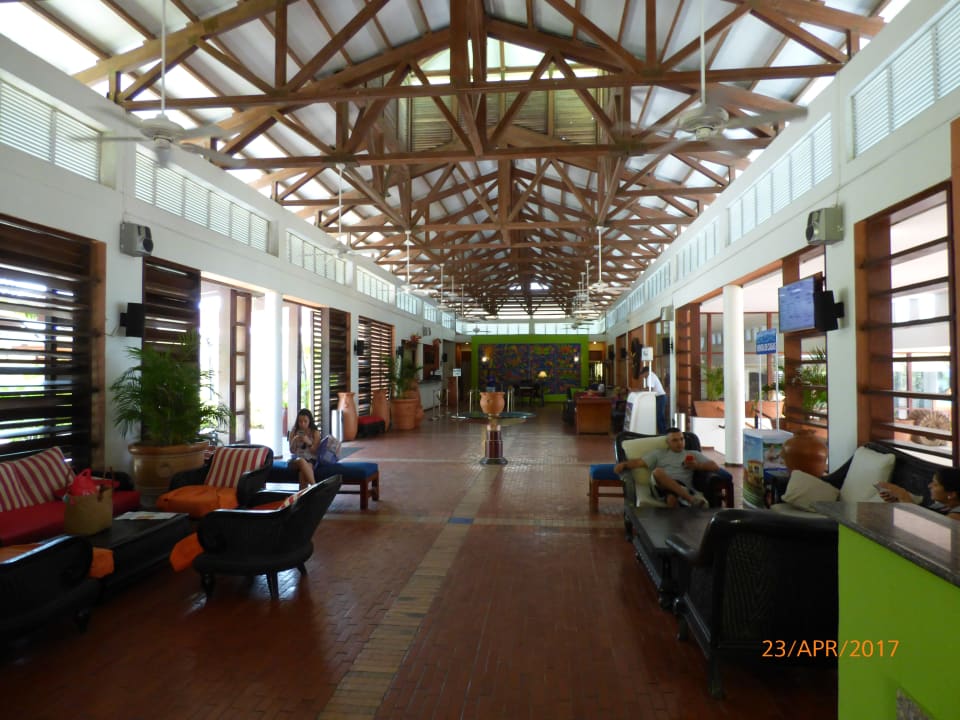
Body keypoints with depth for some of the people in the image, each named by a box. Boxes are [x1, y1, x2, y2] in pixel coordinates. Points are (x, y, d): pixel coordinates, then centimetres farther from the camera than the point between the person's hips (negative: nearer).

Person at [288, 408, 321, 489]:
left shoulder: (315, 432, 6)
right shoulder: (294, 432, 9)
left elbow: (316, 451, 1)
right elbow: (292, 451, 5)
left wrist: (308, 442, -18)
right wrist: (294, 441, -15)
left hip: (311, 460, 0)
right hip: (296, 460, 1)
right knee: (302, 461, -37)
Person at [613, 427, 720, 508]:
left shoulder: (693, 454, 25)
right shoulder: (659, 453, 25)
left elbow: (715, 467, 16)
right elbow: (639, 462, 13)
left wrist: (697, 466, -3)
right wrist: (623, 464, -7)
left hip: (682, 487, -1)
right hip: (661, 486, 1)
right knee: (657, 471, -37)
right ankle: (691, 498, -44)